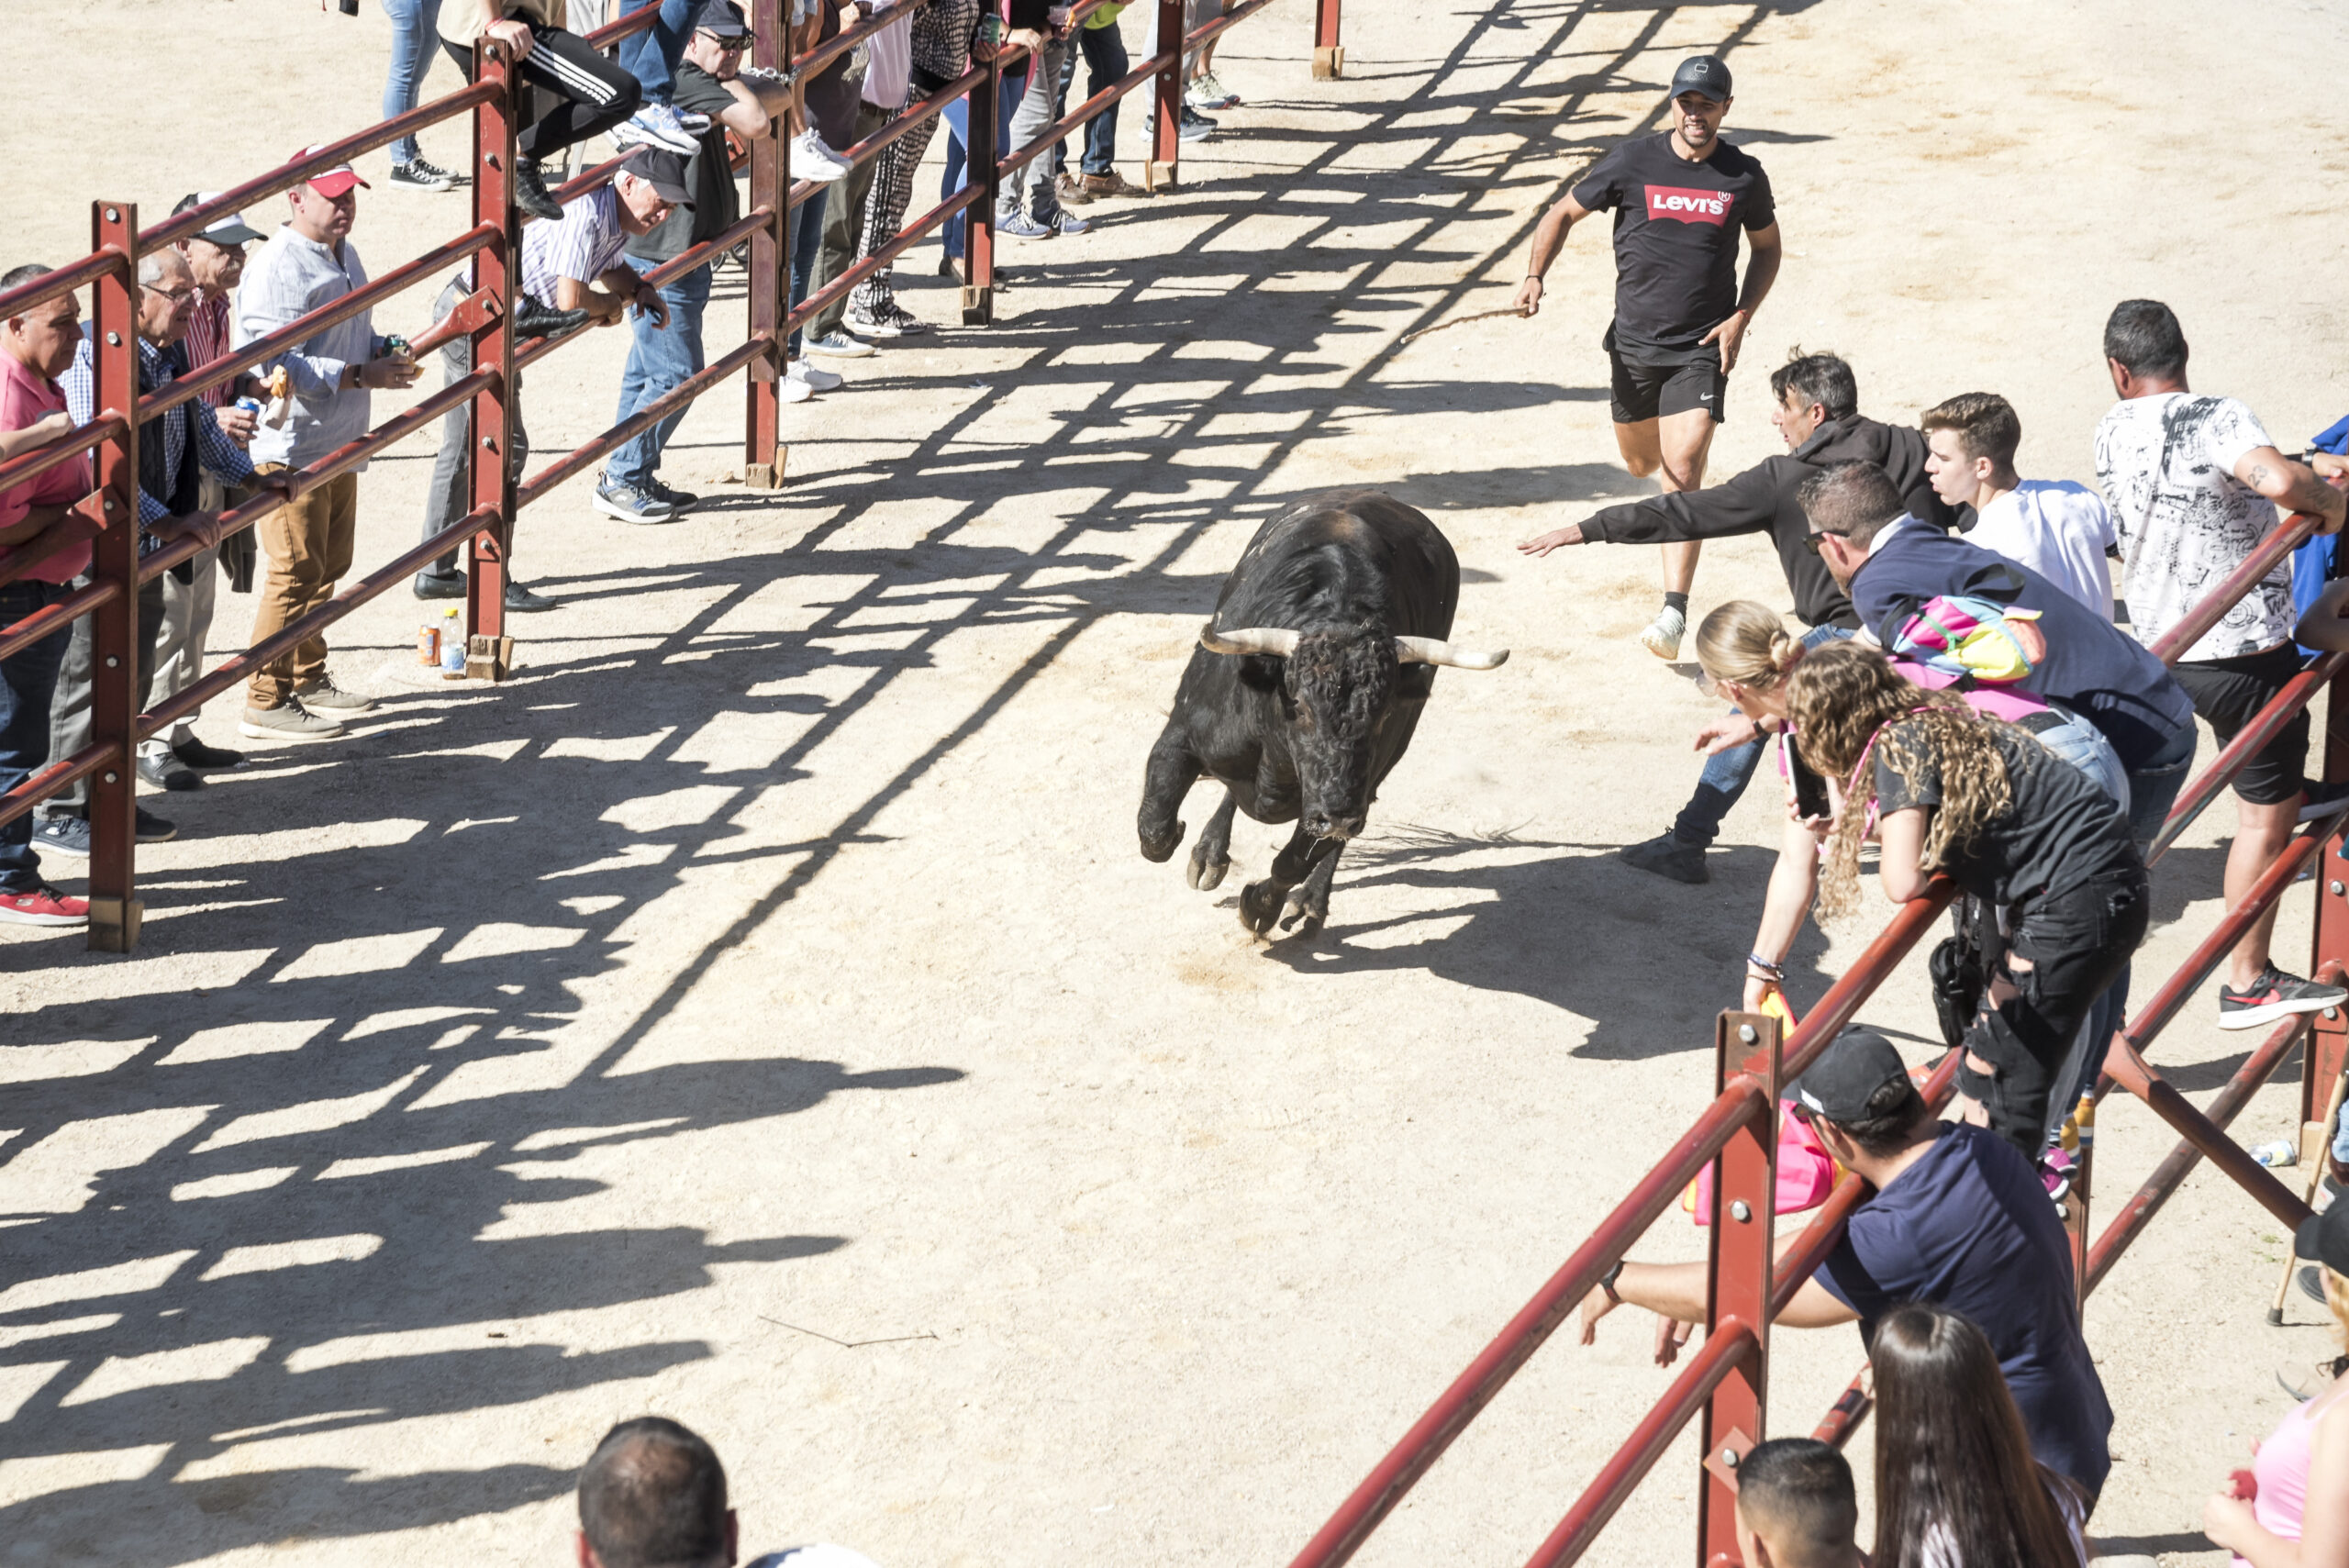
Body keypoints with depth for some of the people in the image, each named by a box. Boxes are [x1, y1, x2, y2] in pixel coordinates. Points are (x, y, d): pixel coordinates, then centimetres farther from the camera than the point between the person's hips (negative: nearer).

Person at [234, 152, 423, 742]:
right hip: (291, 448, -10)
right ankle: (266, 702, 1)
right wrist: (362, 375, -25)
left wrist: (383, 352, 5)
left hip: (340, 445, 10)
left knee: (329, 566, 19)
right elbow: (279, 366, -24)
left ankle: (307, 678, 33)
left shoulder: (345, 256, 13)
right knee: (296, 573, -6)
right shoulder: (279, 269, -18)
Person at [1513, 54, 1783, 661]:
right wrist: (1534, 275, -11)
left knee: (1682, 471, -16)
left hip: (1702, 350, -2)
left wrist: (1740, 319, 1)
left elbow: (1767, 247, 14)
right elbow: (1564, 213, 6)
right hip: (1635, 342, 2)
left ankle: (1674, 612, -20)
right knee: (1642, 464, 16)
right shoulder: (1633, 161, -4)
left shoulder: (1743, 176, -1)